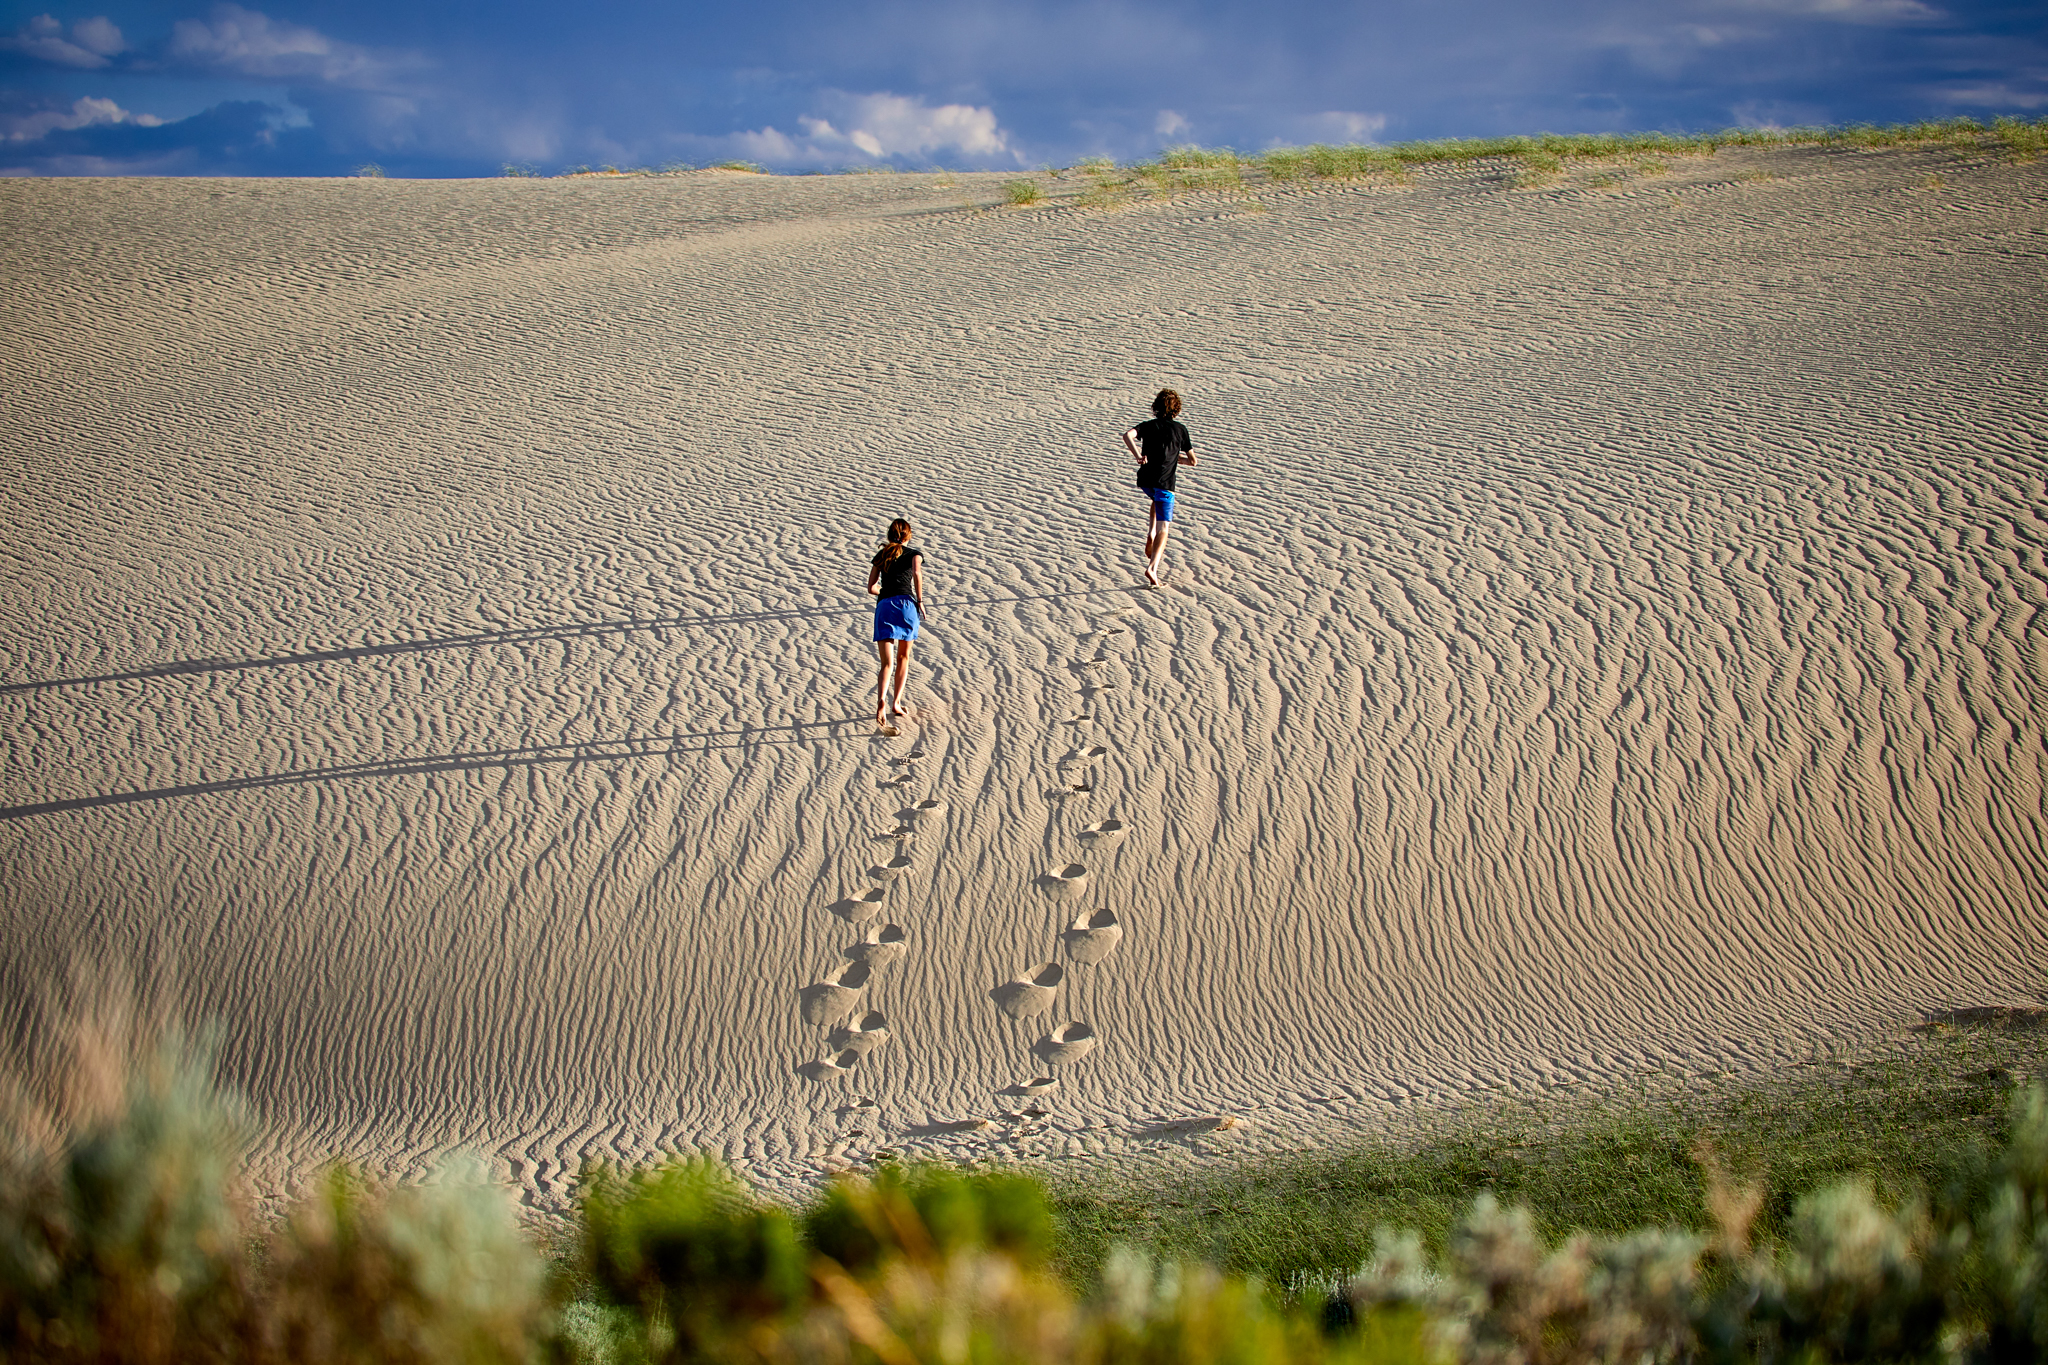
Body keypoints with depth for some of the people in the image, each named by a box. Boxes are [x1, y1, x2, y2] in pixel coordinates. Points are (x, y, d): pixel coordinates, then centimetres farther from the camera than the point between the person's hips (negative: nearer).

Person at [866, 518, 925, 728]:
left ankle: (881, 701, -32)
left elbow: (871, 588, 18)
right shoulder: (914, 554, 11)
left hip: (883, 606, 1)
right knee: (903, 657, 21)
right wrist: (920, 600, -3)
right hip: (906, 603, -1)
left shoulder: (880, 555, 20)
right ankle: (896, 702, 19)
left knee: (886, 663, -5)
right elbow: (916, 573, -11)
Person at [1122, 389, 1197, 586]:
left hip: (1145, 479, 3)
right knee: (1163, 528, -4)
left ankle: (1150, 537, 21)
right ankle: (1153, 568, -23)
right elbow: (1192, 460, 9)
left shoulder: (1148, 426, 7)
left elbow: (1128, 435, -14)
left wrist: (1138, 456, -11)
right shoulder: (1180, 430, 4)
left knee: (1157, 500, 38)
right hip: (1165, 481, -3)